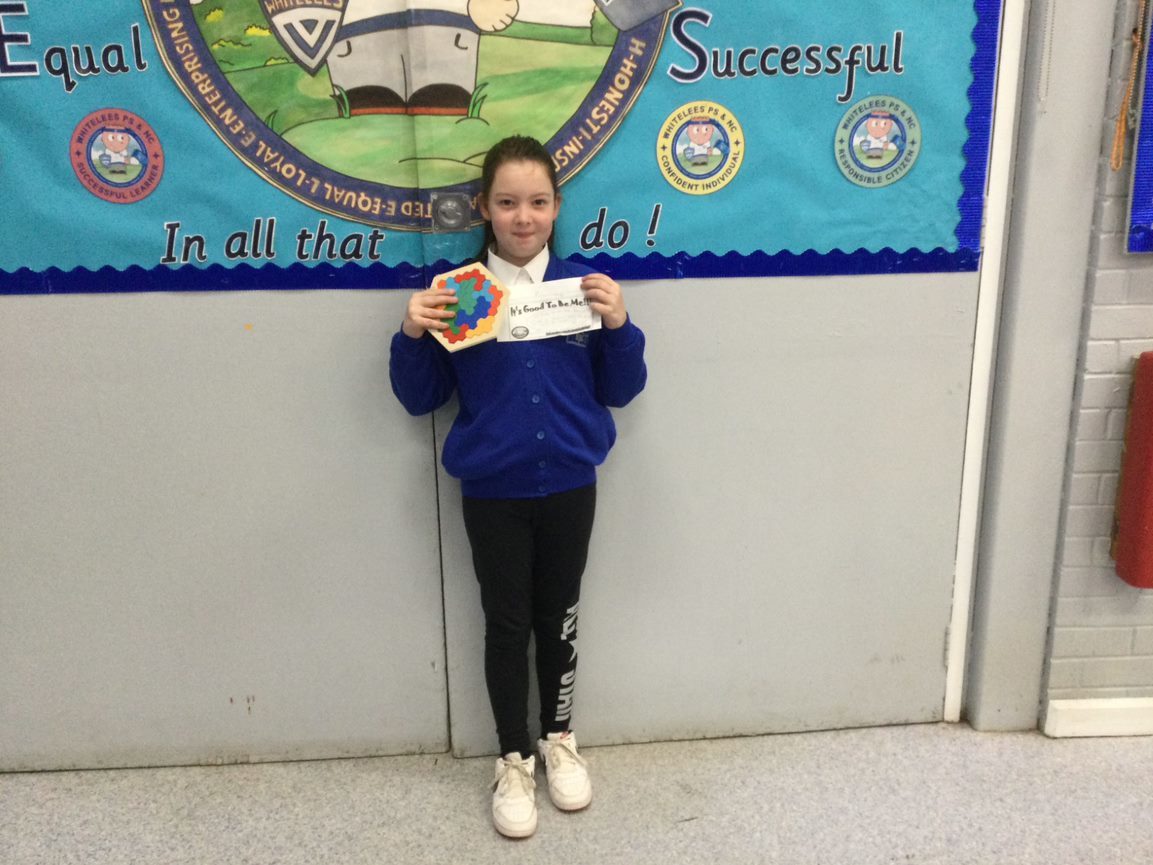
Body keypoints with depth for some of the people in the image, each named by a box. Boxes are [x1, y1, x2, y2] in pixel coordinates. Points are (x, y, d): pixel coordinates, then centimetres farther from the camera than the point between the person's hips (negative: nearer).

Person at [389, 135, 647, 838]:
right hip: (491, 492, -1)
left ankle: (560, 740, 36)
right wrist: (412, 335, -19)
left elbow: (620, 391, 0)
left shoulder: (585, 284, -3)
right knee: (507, 623, 10)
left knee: (559, 617, 15)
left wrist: (619, 324, -16)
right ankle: (515, 760, 28)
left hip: (569, 485, 1)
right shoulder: (457, 293, -5)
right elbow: (420, 399, -2)